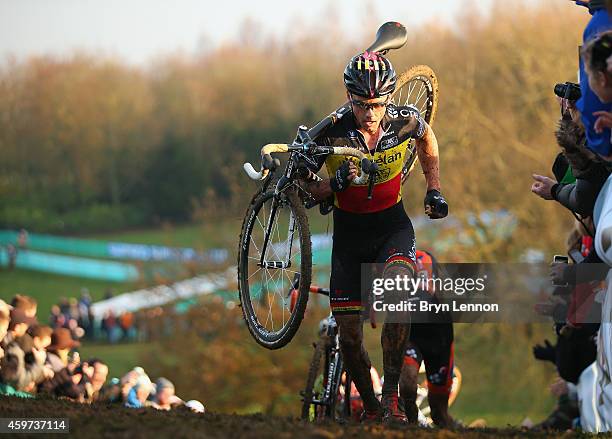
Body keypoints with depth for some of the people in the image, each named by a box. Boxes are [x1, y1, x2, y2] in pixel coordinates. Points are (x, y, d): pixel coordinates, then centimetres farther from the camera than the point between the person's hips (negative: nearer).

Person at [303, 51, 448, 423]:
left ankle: (391, 392, -21)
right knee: (349, 336, -3)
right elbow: (304, 191, -10)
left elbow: (427, 139, 11)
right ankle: (370, 407, 22)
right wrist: (336, 184, -30)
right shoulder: (332, 134, -19)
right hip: (349, 229, 0)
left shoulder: (405, 122, -15)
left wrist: (433, 190, 5)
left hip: (392, 224, 0)